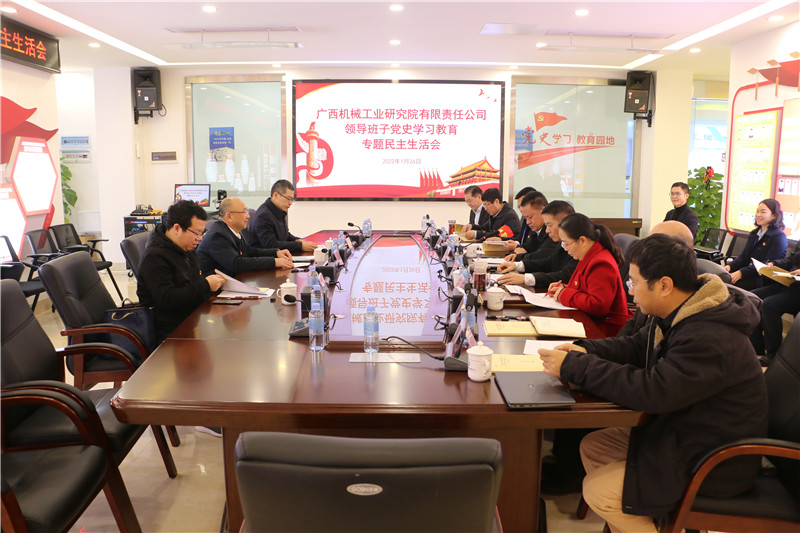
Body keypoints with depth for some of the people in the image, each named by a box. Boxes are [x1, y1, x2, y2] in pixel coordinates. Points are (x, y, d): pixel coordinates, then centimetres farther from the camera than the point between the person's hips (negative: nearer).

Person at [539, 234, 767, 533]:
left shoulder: (710, 340, -31)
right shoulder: (680, 316, 0)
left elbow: (651, 391, -35)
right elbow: (635, 346, 11)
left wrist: (573, 367, -29)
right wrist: (585, 351, -9)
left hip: (716, 464, -10)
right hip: (682, 431, 10)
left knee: (598, 491, -14)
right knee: (592, 447, 6)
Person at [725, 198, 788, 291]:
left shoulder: (779, 237, -7)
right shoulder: (754, 233, 19)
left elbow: (768, 264, -16)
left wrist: (742, 273, -26)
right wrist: (730, 266, -5)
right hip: (750, 274, 7)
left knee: (730, 283, -31)